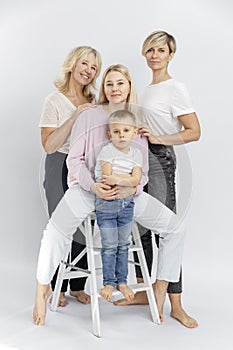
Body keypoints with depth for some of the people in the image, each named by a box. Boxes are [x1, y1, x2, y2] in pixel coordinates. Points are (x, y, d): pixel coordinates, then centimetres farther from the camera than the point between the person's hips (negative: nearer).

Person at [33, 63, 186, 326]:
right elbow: (74, 159, -2)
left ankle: (160, 287, 10)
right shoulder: (88, 117, -1)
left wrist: (133, 188, -15)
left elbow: (142, 167, 6)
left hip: (126, 192, 3)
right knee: (54, 234, -24)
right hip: (88, 187, -3)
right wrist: (93, 186, -18)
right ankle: (42, 290, 3)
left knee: (176, 228, -6)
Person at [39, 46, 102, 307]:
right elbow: (49, 145, -15)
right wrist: (75, 115, -21)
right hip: (61, 169, -4)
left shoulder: (93, 102, 11)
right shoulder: (55, 101, -6)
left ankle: (78, 285, 19)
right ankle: (57, 287, 17)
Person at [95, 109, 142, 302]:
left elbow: (136, 180, -11)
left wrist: (117, 179, -21)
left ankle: (122, 281, 24)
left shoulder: (136, 153, 2)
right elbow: (107, 179, -19)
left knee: (123, 245, 12)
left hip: (127, 204, 4)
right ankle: (109, 282, 14)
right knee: (109, 246, 0)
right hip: (106, 204, -4)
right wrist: (129, 178, -14)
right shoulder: (107, 151, -10)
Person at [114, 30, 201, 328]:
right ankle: (143, 291, 21)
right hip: (140, 159, 8)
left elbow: (194, 132, -11)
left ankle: (176, 306, -2)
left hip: (160, 160, -8)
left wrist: (159, 138, -19)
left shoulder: (175, 88, -5)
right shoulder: (147, 89, 19)